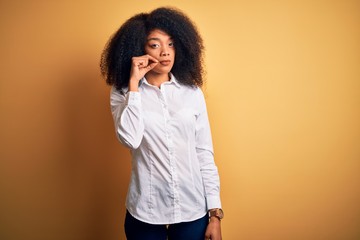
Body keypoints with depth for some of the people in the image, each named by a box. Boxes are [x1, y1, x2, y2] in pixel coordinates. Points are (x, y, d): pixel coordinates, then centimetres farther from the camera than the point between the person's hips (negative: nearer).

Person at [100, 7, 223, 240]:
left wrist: (215, 212, 0)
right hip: (145, 212, -1)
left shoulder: (193, 92, 0)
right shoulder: (123, 93, -2)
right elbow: (130, 139, -19)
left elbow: (205, 154, 1)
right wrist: (134, 83, -15)